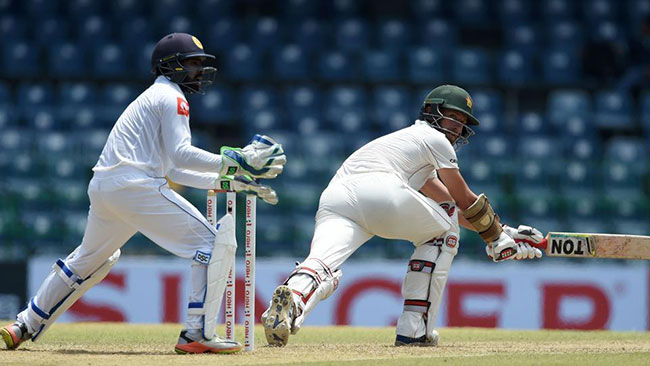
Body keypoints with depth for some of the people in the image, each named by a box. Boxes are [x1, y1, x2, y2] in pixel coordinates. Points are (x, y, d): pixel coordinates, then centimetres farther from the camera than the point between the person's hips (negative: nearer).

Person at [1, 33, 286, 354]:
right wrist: (233, 160, -14)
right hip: (135, 184, -10)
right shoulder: (171, 98, -1)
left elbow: (174, 170, 27)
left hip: (101, 188, 10)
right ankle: (198, 334, -16)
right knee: (213, 242, -8)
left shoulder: (153, 97, 29)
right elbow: (180, 154, -14)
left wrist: (229, 180, 22)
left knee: (88, 261, 29)